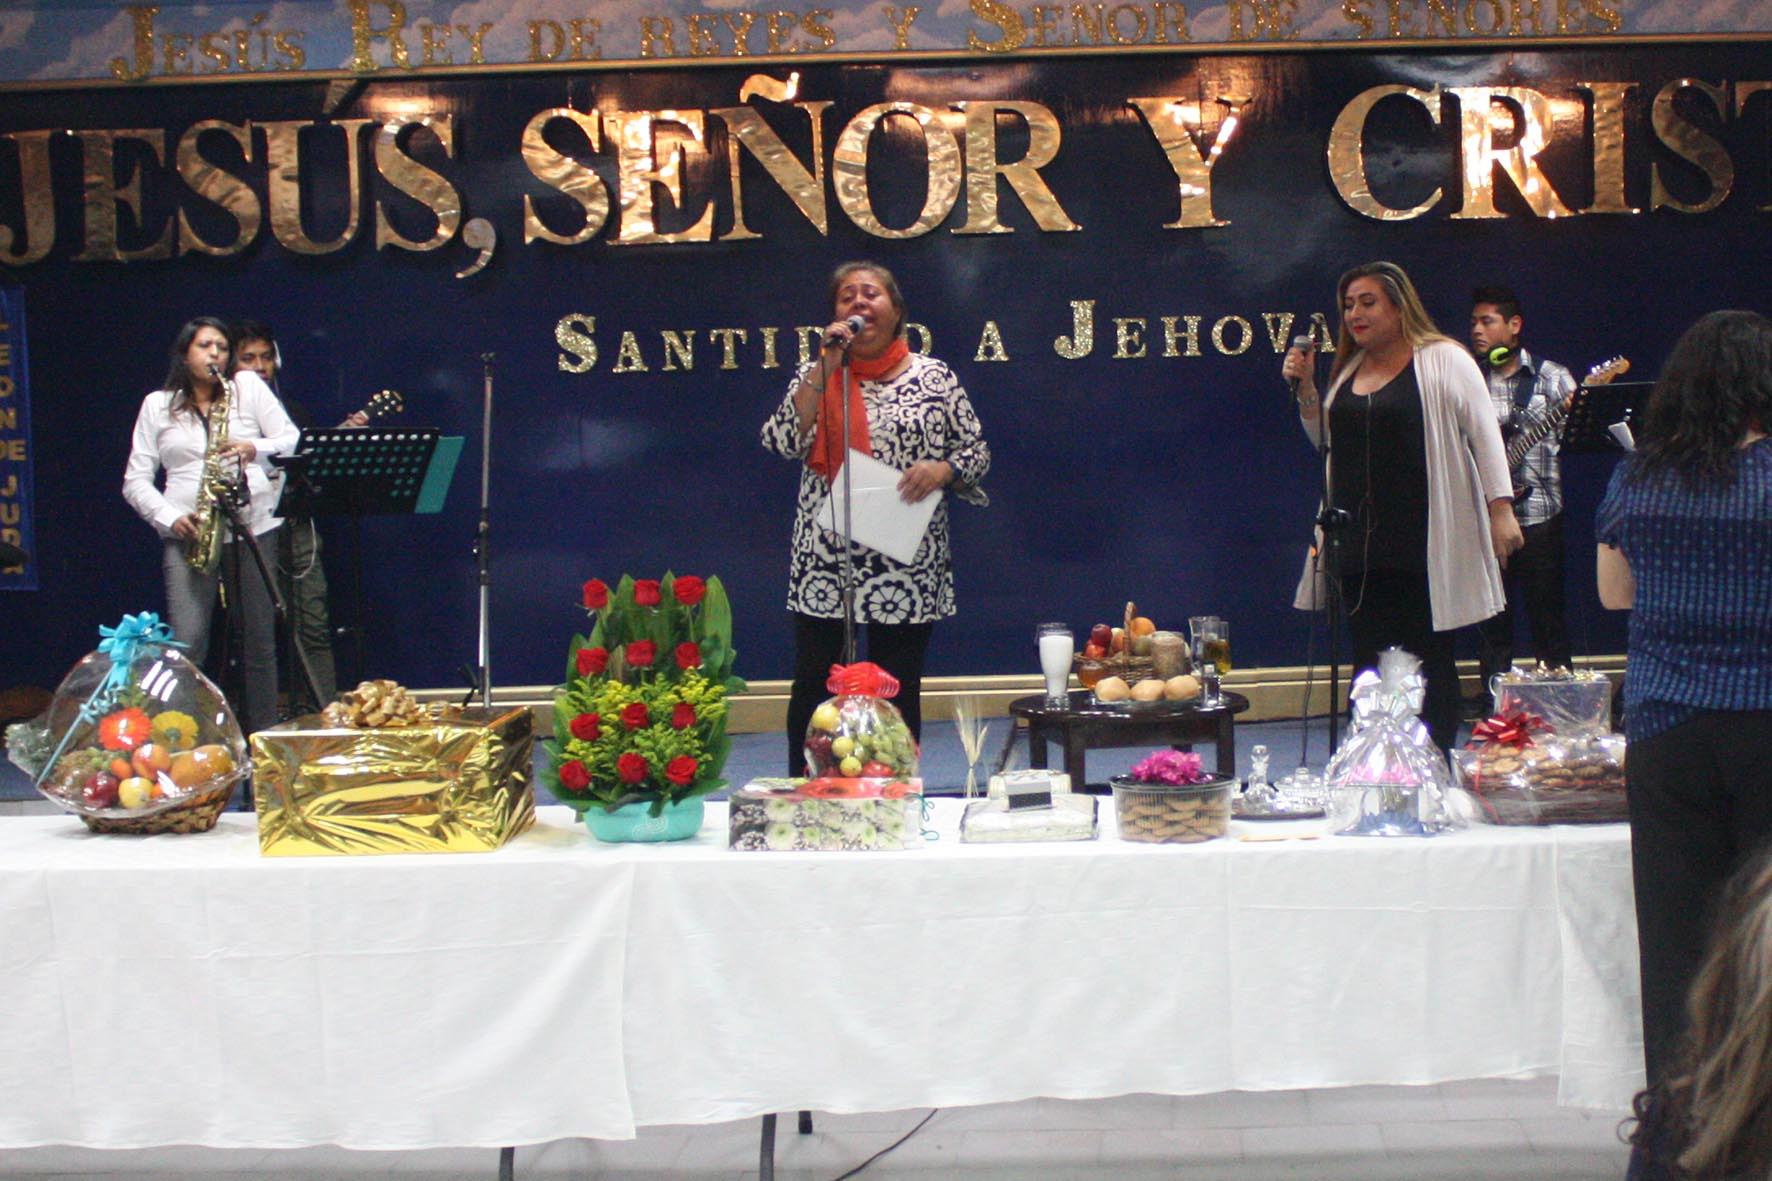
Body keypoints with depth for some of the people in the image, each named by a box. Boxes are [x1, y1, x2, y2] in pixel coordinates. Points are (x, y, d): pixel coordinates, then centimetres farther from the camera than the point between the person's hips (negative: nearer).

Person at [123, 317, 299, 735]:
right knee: (187, 643, -14)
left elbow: (293, 442, 5)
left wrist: (254, 449, -15)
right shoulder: (158, 405, 12)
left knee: (260, 643, 3)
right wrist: (171, 518, -9)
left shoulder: (248, 387, 11)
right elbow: (135, 480, 8)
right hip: (188, 537, 0)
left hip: (253, 528, 1)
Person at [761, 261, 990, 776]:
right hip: (824, 564, 0)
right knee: (814, 688, 1)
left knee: (899, 694, 6)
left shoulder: (935, 377, 7)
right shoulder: (816, 376, 8)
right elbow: (781, 442, -7)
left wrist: (941, 470, -13)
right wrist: (826, 367, -11)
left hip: (907, 570, 0)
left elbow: (977, 452, 9)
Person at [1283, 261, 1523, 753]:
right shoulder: (1348, 369, 16)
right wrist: (1305, 388, 9)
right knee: (1369, 663, 5)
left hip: (1425, 542, -6)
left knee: (1430, 662, -1)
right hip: (1360, 542, 6)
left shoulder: (1443, 361, -1)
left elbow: (1485, 435, -4)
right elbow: (1326, 440, 24)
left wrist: (1501, 509, -12)